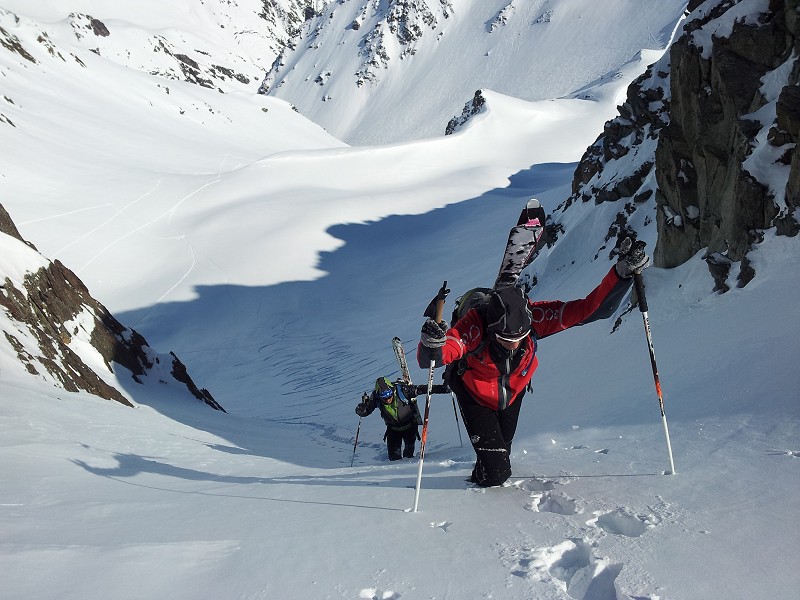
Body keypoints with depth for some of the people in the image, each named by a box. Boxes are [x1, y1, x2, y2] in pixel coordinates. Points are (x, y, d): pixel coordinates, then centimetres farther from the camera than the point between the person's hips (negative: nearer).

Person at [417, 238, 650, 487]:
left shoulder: (533, 316, -34)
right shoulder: (475, 326, -41)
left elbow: (588, 308, -35)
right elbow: (428, 359, -49)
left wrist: (622, 272, -47)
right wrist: (432, 344, -73)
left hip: (513, 391, 4)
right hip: (476, 395, -4)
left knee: (503, 448, 26)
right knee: (495, 474, -8)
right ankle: (481, 477, 30)